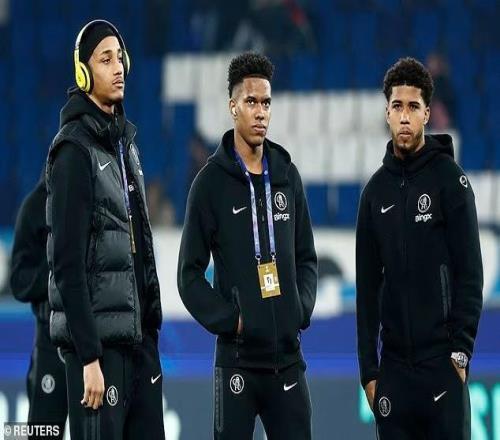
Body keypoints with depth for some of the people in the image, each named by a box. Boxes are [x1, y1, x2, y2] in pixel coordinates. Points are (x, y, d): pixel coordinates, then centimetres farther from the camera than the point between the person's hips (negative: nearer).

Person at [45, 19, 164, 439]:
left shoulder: (125, 141, 15)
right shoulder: (75, 150, -11)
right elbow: (67, 264, -16)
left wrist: (151, 325, 15)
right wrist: (89, 356, -19)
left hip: (138, 338, 8)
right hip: (99, 341, -8)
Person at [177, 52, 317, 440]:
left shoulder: (288, 175, 10)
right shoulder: (212, 182, -3)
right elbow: (190, 273, -3)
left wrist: (302, 308, 1)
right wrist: (228, 320, -12)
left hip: (287, 354, 4)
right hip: (238, 357, -4)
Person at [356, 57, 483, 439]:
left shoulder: (449, 178, -3)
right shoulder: (377, 190, 11)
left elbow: (470, 274, -6)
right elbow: (368, 286, 12)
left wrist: (461, 350, -12)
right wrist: (368, 367, 7)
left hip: (442, 363, -4)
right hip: (394, 365, 4)